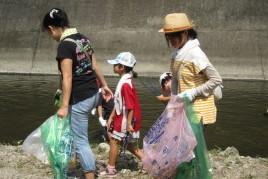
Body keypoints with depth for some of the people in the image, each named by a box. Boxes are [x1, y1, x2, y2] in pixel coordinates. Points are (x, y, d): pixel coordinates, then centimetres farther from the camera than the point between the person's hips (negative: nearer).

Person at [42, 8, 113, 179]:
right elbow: (95, 65, 16)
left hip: (79, 99, -9)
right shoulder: (83, 38, 6)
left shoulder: (64, 45, -18)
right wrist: (104, 85, 26)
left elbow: (67, 78, -22)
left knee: (81, 141, 3)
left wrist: (64, 106, -19)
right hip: (93, 94, 9)